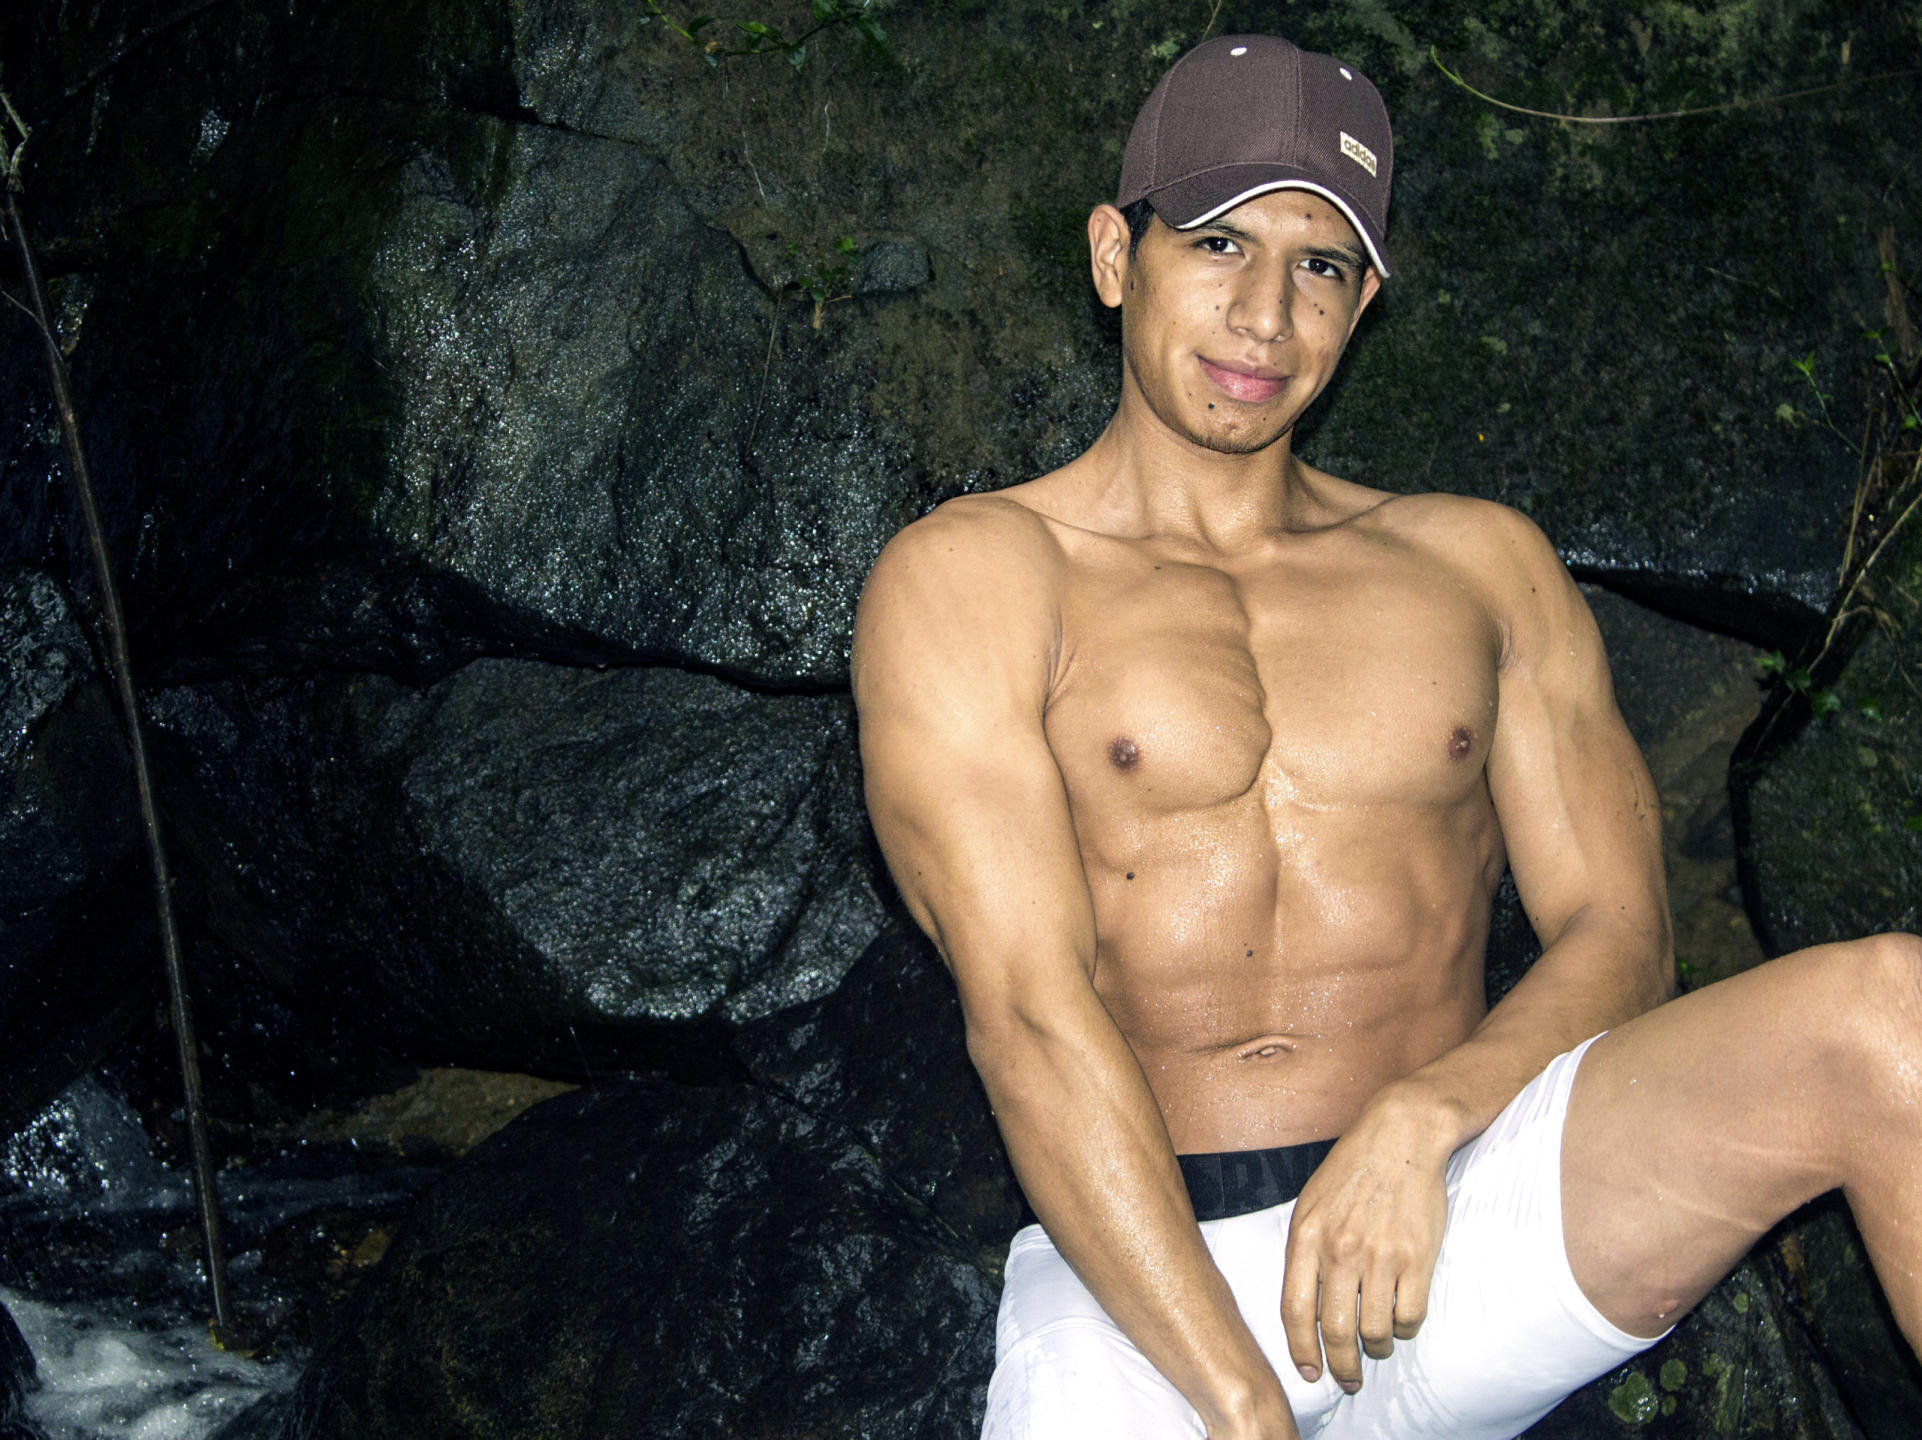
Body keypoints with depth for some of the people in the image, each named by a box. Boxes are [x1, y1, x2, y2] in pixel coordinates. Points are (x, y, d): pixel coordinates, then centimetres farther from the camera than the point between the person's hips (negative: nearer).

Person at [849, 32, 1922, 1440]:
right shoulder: (972, 576, 3)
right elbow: (1028, 1009, -8)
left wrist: (1421, 1119, -12)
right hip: (1145, 1280, -2)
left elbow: (1619, 939, 9)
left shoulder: (1482, 564, 16)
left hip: (1465, 1220, 3)